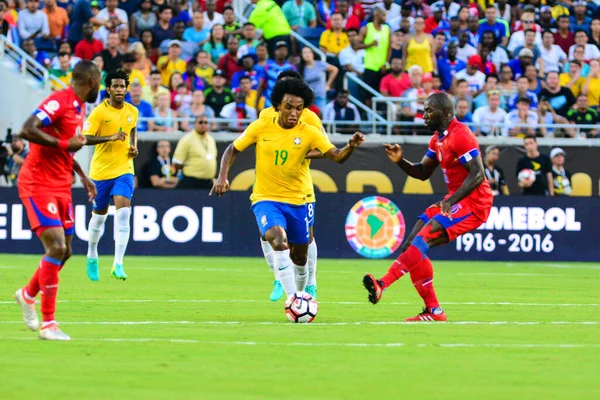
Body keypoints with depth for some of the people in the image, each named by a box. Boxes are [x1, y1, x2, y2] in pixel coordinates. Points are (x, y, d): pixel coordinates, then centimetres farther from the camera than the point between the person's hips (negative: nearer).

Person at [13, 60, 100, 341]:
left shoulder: (79, 107, 12)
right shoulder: (59, 102, -18)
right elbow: (26, 131, -30)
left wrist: (82, 176, 21)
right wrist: (64, 143, -25)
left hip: (61, 186, 9)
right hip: (39, 184, -9)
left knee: (64, 251, 12)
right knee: (56, 248, -15)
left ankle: (28, 295, 37)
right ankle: (47, 324, -9)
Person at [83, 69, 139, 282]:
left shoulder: (132, 111, 5)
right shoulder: (99, 112, -11)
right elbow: (86, 138, -16)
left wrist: (134, 146, 6)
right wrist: (111, 137, -27)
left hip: (124, 169, 2)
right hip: (101, 170, -2)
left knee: (123, 212, -16)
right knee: (99, 215, 11)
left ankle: (118, 265, -18)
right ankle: (92, 257, 36)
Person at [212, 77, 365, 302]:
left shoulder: (309, 133, -6)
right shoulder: (260, 127, -5)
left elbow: (337, 156, -15)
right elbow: (232, 150, 6)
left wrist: (351, 147, -36)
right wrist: (222, 177, -8)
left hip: (297, 202, 2)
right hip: (266, 199, -2)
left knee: (299, 257, 13)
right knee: (279, 241, -29)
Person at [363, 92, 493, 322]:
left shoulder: (461, 136, -16)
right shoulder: (438, 138, 14)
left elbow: (478, 174, -23)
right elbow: (423, 172, 18)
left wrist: (452, 200, -33)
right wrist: (400, 161, -1)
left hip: (473, 203, -10)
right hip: (455, 201, 10)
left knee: (424, 238, -24)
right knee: (412, 246, 2)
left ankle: (383, 285, -33)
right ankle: (433, 311, 3)